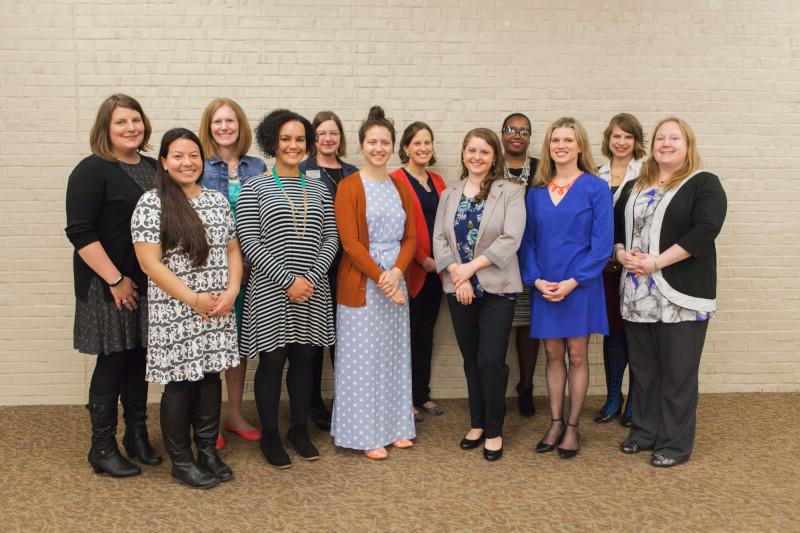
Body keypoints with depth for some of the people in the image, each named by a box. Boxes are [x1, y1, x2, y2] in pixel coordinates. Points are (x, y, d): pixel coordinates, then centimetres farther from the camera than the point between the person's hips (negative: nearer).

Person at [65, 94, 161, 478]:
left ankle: (137, 436, 28)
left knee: (140, 359, 13)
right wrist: (116, 280, -17)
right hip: (109, 285, -6)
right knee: (112, 362, 1)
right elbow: (80, 233, -15)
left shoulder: (154, 168, 11)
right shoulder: (92, 171, -9)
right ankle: (102, 448, 15)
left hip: (150, 284, 6)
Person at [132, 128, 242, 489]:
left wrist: (232, 290, -4)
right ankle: (181, 461, 18)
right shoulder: (152, 203, -7)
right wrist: (193, 299, -15)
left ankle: (208, 451, 26)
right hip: (174, 311, -5)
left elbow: (233, 250, 13)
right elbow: (149, 263, -12)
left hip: (219, 309, 5)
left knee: (211, 377, 11)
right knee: (180, 384, 3)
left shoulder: (218, 200, 10)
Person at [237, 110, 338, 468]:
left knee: (303, 359, 11)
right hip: (271, 291, -4)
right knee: (272, 360, 3)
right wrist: (288, 280, -14)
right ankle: (269, 436, 18)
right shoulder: (254, 188, -2)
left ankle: (300, 430, 26)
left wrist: (311, 277, -9)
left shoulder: (318, 189, 10)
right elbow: (250, 243, -9)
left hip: (313, 290, 4)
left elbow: (331, 238, 6)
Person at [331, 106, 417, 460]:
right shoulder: (349, 187, -6)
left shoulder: (400, 187, 10)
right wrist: (380, 278, -17)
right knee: (363, 359, 2)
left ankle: (393, 426, 25)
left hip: (395, 282, 5)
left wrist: (396, 272, -10)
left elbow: (410, 237, 7)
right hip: (360, 285, -5)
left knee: (394, 355, 12)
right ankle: (365, 434, 13)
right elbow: (350, 243, -12)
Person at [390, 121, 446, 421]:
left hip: (434, 269, 6)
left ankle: (422, 394, 24)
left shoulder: (437, 181, 14)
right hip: (411, 268, -6)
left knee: (426, 332, 13)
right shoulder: (396, 180, -7)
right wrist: (423, 259, -13)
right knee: (408, 332, 0)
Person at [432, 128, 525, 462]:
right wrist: (456, 275, -13)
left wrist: (470, 268, -15)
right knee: (471, 359, 12)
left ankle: (494, 431, 9)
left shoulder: (510, 192, -3)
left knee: (491, 360, -6)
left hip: (497, 288, -4)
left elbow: (510, 240, -13)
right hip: (458, 289, 4)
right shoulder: (449, 195, 11)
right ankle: (477, 424, 24)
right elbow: (439, 239, 2)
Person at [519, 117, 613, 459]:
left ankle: (572, 427, 17)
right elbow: (527, 241, 7)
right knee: (553, 354, 11)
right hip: (544, 288, 3)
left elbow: (602, 243, -9)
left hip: (580, 286, -3)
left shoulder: (596, 188, -5)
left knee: (577, 355, 5)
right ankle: (555, 422, 22)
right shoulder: (536, 192, 7)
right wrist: (536, 280, -7)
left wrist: (572, 282, -15)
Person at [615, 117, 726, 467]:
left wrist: (656, 261, -19)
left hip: (681, 295, -5)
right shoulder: (633, 188, 17)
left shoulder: (704, 184, -2)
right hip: (638, 295, 5)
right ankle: (645, 432, 25)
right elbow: (615, 225, 17)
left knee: (678, 372, 1)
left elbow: (705, 230, -14)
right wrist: (622, 254, -5)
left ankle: (676, 443, 12)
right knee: (642, 368, 12)